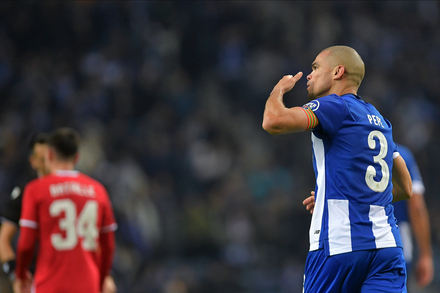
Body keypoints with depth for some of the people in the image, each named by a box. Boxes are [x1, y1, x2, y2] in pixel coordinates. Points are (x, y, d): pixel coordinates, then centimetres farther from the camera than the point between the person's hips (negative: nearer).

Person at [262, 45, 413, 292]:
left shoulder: (334, 106, -2)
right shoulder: (380, 121, 22)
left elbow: (274, 121, -18)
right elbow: (406, 189, 29)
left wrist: (279, 89, 4)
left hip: (340, 244, -6)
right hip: (388, 244, 6)